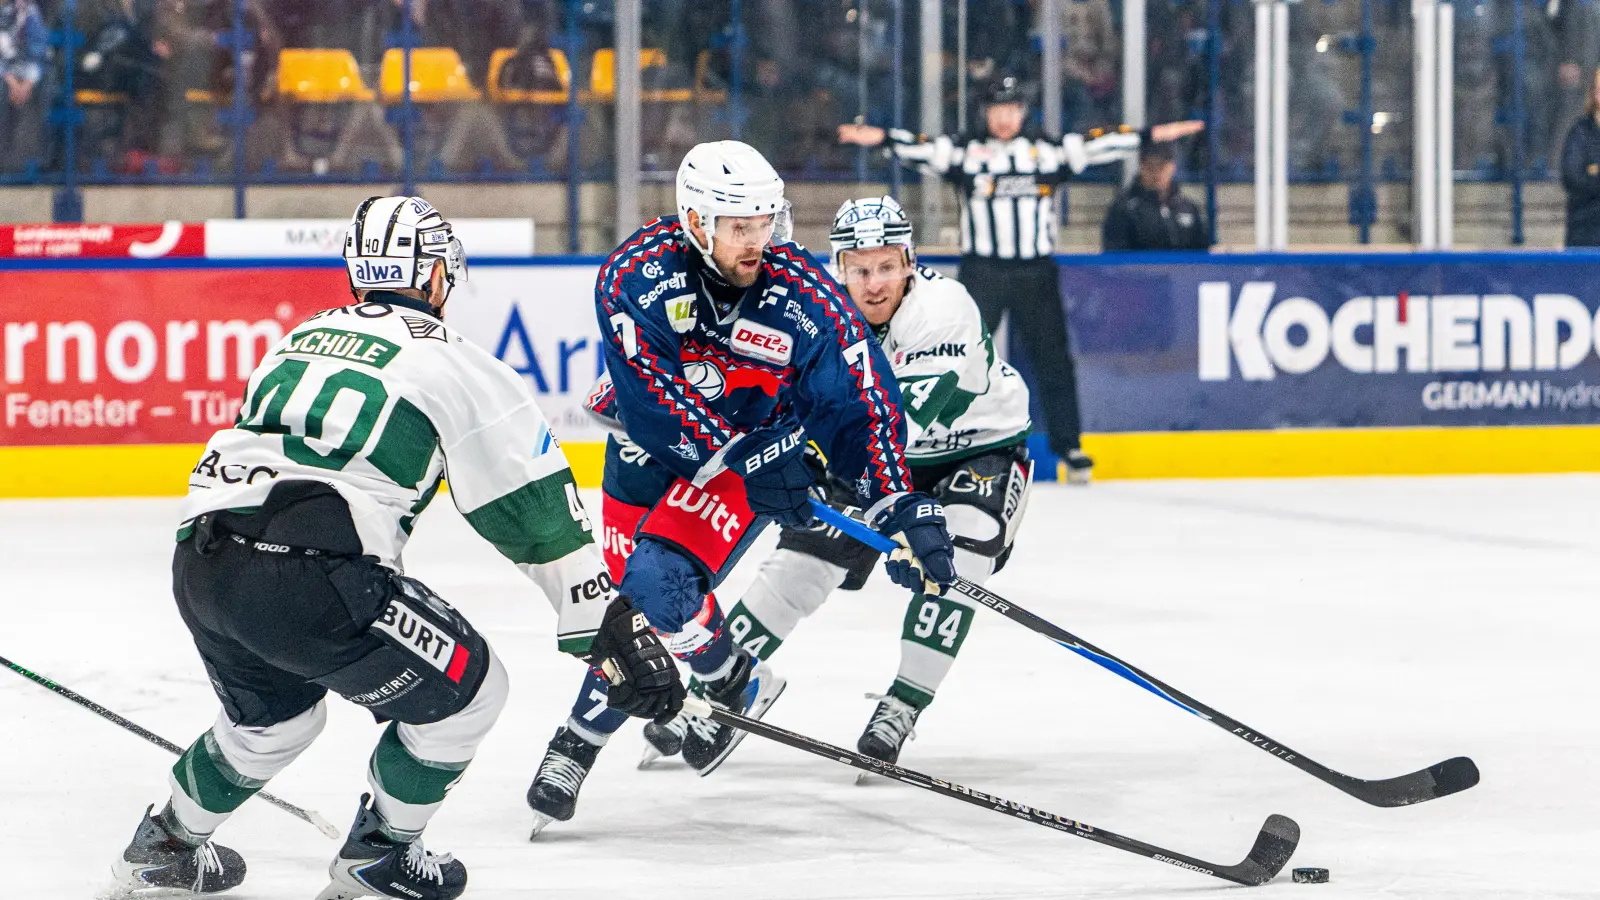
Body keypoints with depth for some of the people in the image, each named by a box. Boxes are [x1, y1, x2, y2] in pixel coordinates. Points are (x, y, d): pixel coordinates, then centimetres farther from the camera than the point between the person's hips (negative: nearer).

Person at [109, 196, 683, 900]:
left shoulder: (301, 340, 26)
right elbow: (536, 518, 6)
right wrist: (617, 631, 8)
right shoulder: (455, 363, 7)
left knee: (275, 715, 34)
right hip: (313, 581, -7)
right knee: (466, 687, 12)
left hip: (198, 564, 7)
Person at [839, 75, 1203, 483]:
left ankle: (1069, 445, 12)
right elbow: (921, 149, -9)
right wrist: (880, 138, -26)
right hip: (981, 270, -1)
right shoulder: (965, 149, 3)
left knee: (1053, 357, 3)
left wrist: (1153, 135, -1)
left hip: (1035, 273, 1)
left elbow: (1094, 146, 5)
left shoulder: (1047, 150, 8)